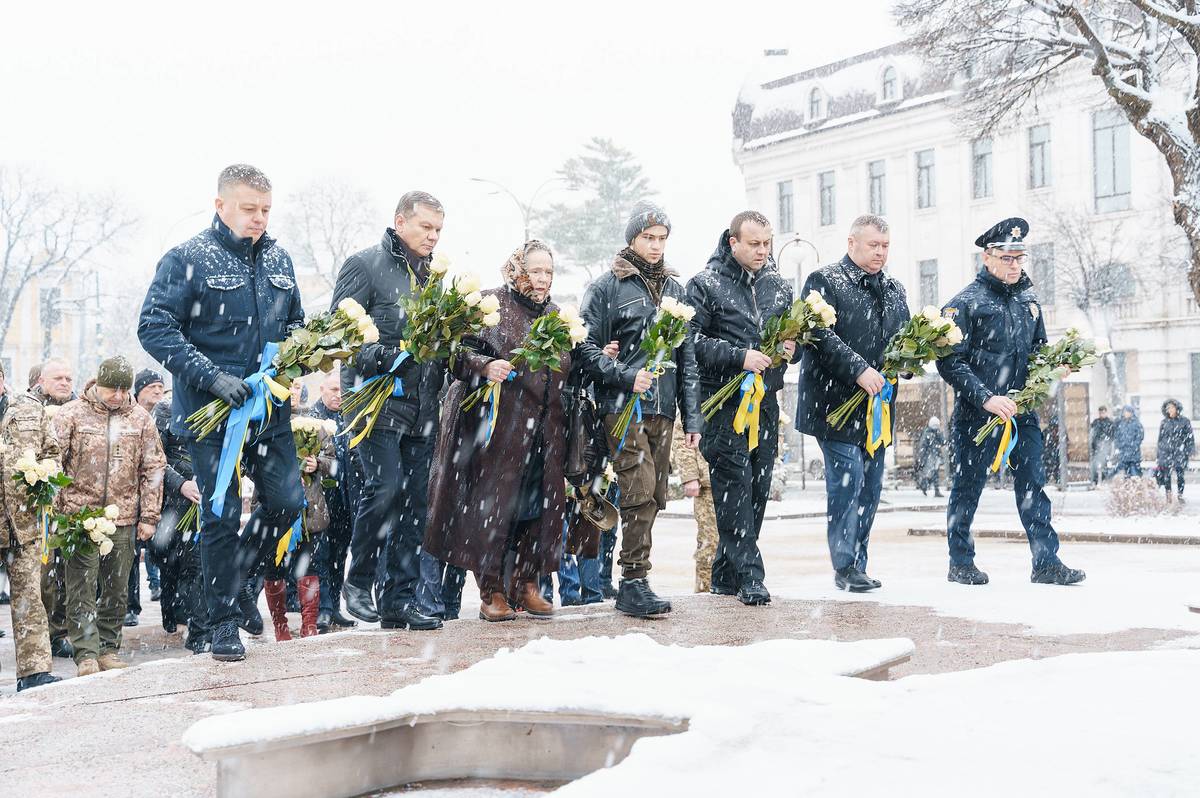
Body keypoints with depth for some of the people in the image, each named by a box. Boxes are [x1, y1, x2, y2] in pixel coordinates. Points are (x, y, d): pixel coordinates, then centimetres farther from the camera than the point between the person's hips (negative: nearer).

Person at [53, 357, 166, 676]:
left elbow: (153, 470, 8)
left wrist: (149, 517, 4)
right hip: (80, 515, -2)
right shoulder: (71, 414, 1)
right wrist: (57, 510, -9)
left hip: (123, 518, 2)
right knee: (82, 589, -5)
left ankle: (108, 649, 18)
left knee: (116, 589, 8)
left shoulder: (140, 418, 7)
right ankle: (86, 655, -2)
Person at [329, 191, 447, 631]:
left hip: (422, 408, 6)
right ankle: (358, 582, 5)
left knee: (415, 500, 5)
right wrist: (384, 356, -21)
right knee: (385, 487, -16)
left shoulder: (434, 274, 18)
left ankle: (399, 600, 11)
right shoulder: (365, 264, -2)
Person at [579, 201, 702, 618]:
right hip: (624, 406, -6)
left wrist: (692, 415, 12)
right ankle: (633, 583, -8)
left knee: (654, 497, 6)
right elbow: (587, 347, -5)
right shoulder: (607, 286, 1)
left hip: (662, 408, 6)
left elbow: (687, 357, 17)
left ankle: (632, 579, 16)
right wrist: (627, 376, -17)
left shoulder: (674, 289, 17)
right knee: (640, 493, -14)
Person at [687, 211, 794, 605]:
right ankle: (749, 576, -8)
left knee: (758, 489, 6)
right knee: (734, 487, -10)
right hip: (724, 400, -6)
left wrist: (791, 348, 0)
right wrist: (739, 357, -18)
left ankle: (726, 576, 17)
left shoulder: (779, 285, 14)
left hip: (766, 399, 6)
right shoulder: (705, 285, -2)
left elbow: (793, 332, 24)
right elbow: (693, 340, -9)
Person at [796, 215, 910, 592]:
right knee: (847, 481, -10)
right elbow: (821, 336, -15)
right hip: (836, 402, -7)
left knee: (870, 487, 8)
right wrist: (859, 370, -22)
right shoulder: (824, 281, -3)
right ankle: (845, 566, -2)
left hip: (876, 405, 7)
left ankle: (857, 565, 16)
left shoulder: (894, 290, 18)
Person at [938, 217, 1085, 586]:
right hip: (976, 415, -5)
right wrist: (986, 398, -21)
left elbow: (1037, 349, 25)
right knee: (968, 486, 4)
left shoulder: (1027, 300, 13)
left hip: (1022, 411, 6)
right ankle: (960, 563, 16)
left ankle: (1046, 562, 7)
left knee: (1033, 483, 3)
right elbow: (949, 361, -14)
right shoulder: (965, 303, -7)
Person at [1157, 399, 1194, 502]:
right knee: (1167, 475, -2)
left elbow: (1190, 437, 5)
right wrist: (1159, 454, 12)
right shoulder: (1164, 422, 9)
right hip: (1166, 452, 1)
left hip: (1180, 451, -1)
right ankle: (1168, 495, 5)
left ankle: (1180, 495, 9)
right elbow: (1160, 438, 14)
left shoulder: (1185, 421, 4)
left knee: (1180, 475, -2)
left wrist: (1190, 452, -1)